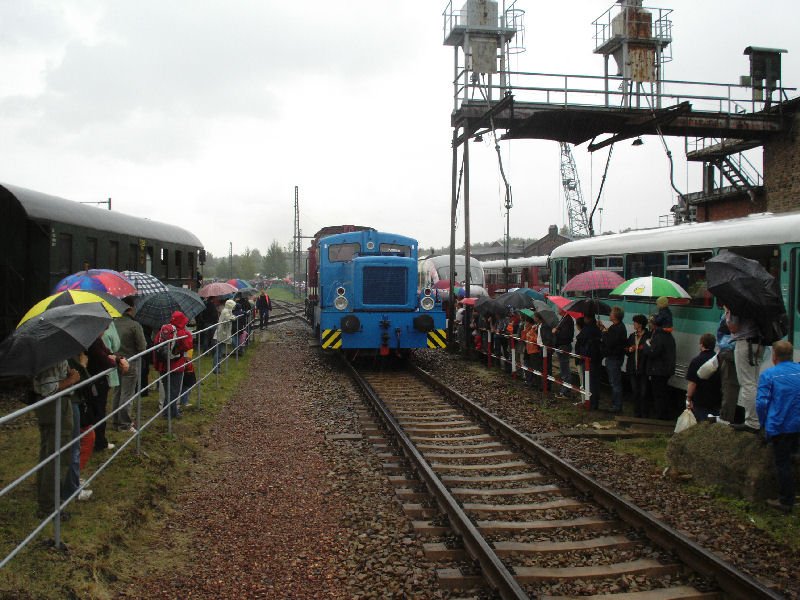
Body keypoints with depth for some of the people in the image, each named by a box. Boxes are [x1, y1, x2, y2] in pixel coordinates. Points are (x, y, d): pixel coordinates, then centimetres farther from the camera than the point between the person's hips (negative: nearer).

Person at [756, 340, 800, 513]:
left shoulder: (768, 375, -10)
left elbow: (761, 403, -13)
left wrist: (764, 424, 3)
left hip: (779, 426, -4)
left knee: (782, 463, 4)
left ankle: (786, 502, 10)